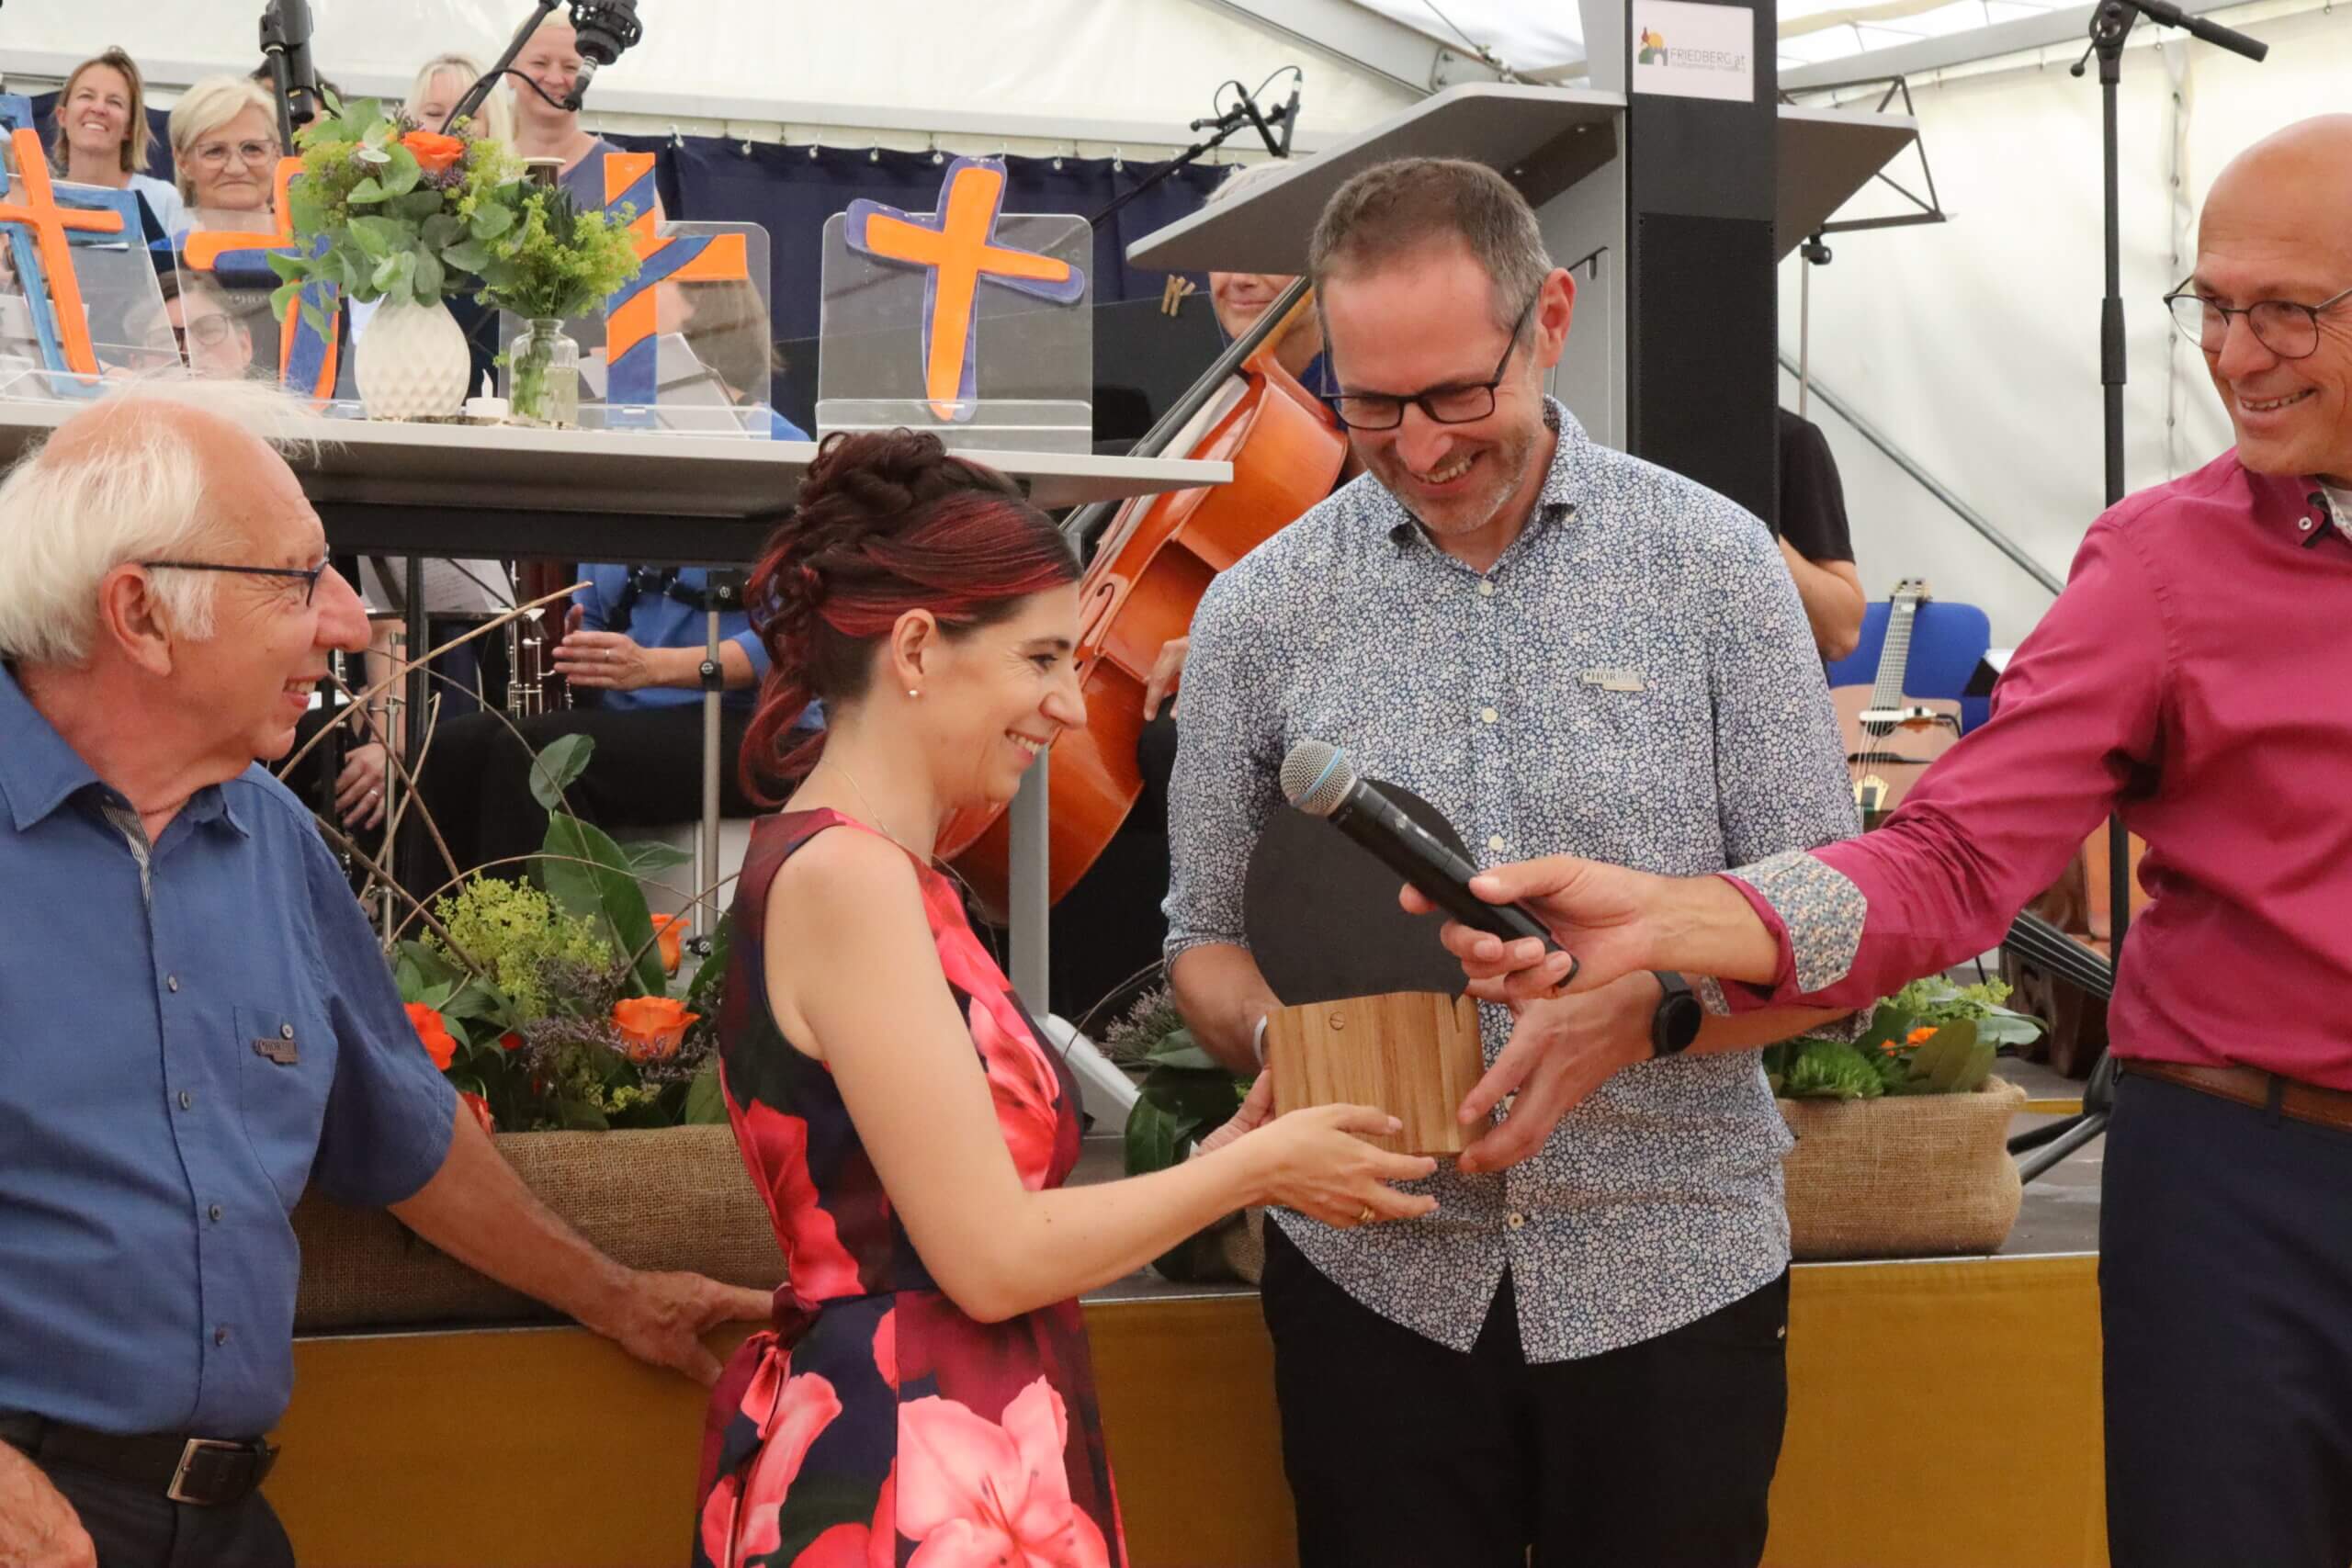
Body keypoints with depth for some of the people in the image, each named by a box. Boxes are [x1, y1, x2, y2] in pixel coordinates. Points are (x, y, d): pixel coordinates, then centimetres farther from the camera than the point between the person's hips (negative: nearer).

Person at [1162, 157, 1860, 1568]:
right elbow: (1209, 938, 10)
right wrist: (1282, 1037, -12)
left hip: (1672, 1279, -1)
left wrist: (1643, 1018, -21)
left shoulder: (1714, 564, -3)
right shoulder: (1263, 611, 2)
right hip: (1376, 1282, 1)